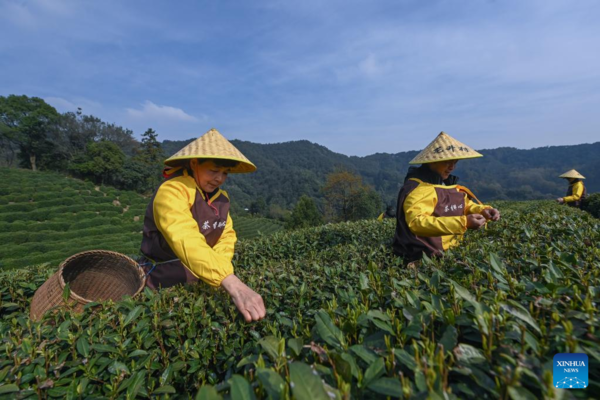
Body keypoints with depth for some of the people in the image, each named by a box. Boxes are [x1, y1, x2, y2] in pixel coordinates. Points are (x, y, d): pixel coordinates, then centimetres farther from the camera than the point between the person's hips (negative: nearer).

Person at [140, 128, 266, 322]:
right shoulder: (172, 192, -24)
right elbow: (188, 241, -39)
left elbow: (227, 235, -4)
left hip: (199, 283, 6)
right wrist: (234, 285, -51)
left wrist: (216, 273, -23)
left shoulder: (221, 197, 0)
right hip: (164, 285, -6)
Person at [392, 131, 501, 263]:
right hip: (424, 256, -9)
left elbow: (465, 204, 25)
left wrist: (483, 210, 2)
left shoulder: (447, 184, 15)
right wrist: (463, 223, -31)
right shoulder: (416, 189, -18)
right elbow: (417, 222, -30)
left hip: (447, 251, 9)